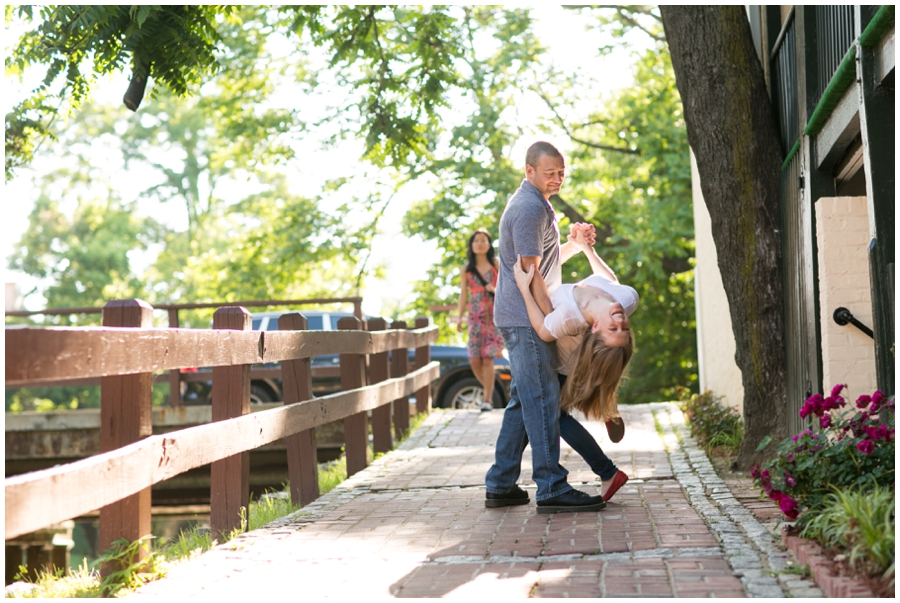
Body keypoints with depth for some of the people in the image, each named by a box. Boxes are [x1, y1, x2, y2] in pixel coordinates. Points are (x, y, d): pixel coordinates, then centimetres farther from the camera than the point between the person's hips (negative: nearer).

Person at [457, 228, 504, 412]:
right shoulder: (466, 270, 9)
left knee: (487, 358, -9)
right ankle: (489, 390, 22)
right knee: (474, 359, -4)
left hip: (494, 315, -2)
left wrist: (495, 290, -15)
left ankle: (487, 400, -2)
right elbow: (463, 294, 8)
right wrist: (460, 317, 0)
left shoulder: (496, 266, 4)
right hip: (475, 317, 2)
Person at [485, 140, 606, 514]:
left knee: (523, 400, 11)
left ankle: (500, 485, 14)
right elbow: (530, 273, -17)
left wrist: (574, 245, 9)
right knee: (542, 399, -10)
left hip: (524, 319, 11)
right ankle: (551, 489, -10)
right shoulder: (529, 207, -14)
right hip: (526, 318, -11)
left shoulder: (536, 205, 20)